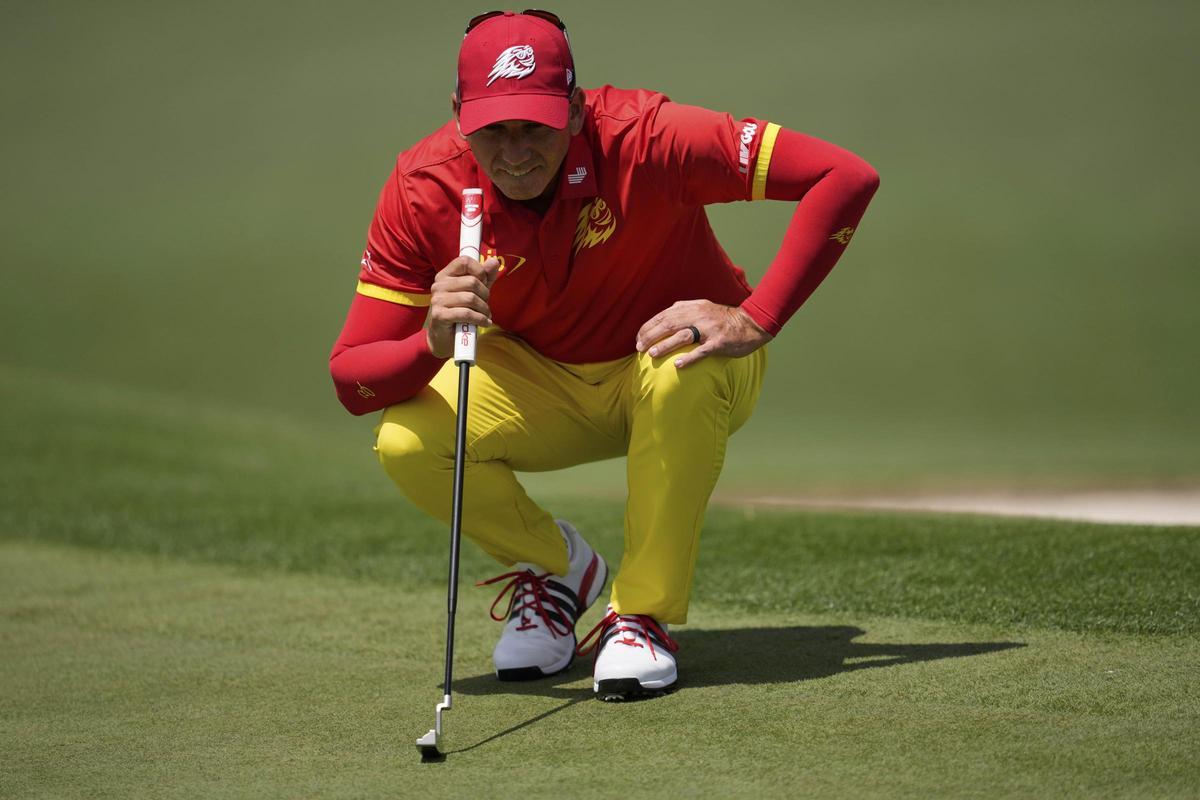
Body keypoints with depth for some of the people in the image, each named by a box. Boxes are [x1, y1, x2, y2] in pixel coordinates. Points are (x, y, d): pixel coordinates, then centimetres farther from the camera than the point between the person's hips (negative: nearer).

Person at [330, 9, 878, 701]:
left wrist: (754, 320, -40)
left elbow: (847, 177, -34)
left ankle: (645, 614, -17)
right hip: (539, 386, 3)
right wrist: (433, 342, -44)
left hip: (669, 370, -2)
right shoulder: (424, 190, -21)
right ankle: (555, 567, 7)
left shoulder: (642, 137, -30)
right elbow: (350, 378, -22)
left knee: (682, 372, -38)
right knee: (405, 443, -24)